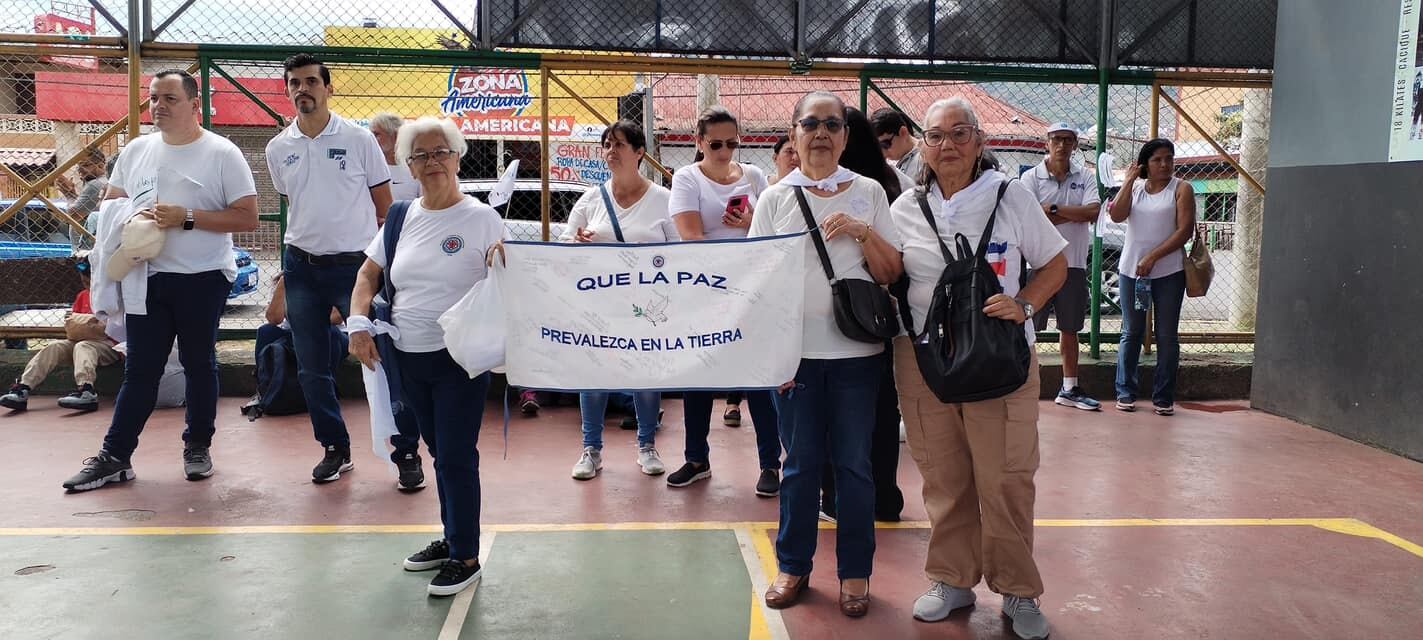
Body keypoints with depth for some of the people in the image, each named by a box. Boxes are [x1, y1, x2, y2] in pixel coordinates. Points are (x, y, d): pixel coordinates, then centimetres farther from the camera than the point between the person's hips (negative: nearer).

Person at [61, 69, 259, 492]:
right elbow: (110, 203, 17)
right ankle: (114, 457, 12)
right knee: (139, 370, 7)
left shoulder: (222, 153, -6)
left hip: (202, 278, -4)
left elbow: (247, 219, -10)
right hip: (146, 277, 4)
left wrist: (186, 217, -18)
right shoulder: (136, 150, 9)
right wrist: (131, 219, -6)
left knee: (199, 365, 9)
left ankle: (198, 446, 23)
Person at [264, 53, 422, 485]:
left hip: (355, 264, -4)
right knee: (311, 369, 8)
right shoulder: (278, 149, 7)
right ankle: (335, 449, 23)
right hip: (301, 268, 4)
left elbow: (384, 208, 0)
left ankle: (407, 451, 7)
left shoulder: (359, 139, -4)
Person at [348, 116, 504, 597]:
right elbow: (368, 274, 14)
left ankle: (465, 557, 10)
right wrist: (359, 324, -1)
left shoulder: (481, 218, -7)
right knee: (440, 452, 17)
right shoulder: (402, 218, 8)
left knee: (457, 456, -3)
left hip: (461, 358, -5)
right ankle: (452, 538, 32)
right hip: (409, 359, 6)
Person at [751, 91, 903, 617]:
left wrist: (864, 232, -13)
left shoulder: (868, 192, 5)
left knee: (853, 463, 6)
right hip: (795, 351, 0)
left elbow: (891, 274, 4)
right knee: (801, 462, 8)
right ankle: (793, 565, 24)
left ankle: (854, 572, 21)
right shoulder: (775, 198, 4)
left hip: (856, 351, 0)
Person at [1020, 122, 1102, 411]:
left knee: (1070, 328, 12)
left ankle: (1069, 389, 21)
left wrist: (1054, 209, -14)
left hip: (1074, 264, 4)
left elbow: (1093, 212, -9)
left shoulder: (1085, 177, 7)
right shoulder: (1031, 177, -1)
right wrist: (1074, 215, -11)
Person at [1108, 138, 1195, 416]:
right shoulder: (1133, 187, 10)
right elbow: (1117, 216, -7)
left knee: (1167, 336, 3)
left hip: (1169, 272, -2)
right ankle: (1125, 392, 14)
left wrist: (1153, 257, -15)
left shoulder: (1181, 189, 2)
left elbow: (1185, 230, -8)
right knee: (1131, 333, 7)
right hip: (1131, 270, 2)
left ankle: (1163, 397, 10)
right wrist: (1129, 180, -7)